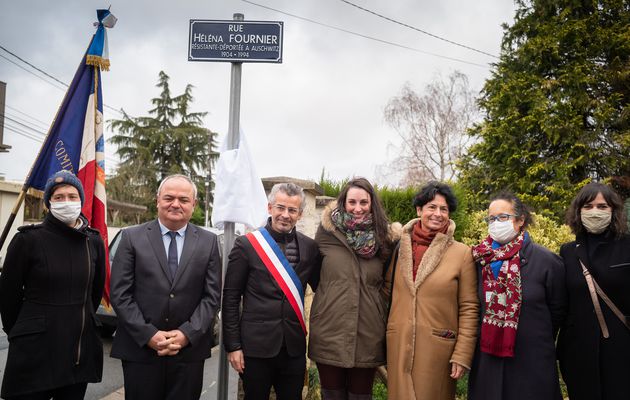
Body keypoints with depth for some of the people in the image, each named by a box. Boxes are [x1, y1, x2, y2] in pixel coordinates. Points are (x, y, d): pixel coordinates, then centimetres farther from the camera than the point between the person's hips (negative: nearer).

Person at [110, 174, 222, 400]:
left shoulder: (208, 242, 4)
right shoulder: (132, 237, 1)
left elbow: (212, 295, 2)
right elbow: (120, 294, -3)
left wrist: (188, 334, -10)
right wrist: (149, 334, -11)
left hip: (190, 350, 1)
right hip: (140, 348, -1)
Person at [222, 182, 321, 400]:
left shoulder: (310, 247, 3)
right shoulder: (247, 244, -5)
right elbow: (230, 299, -3)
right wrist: (233, 345, -5)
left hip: (295, 347, 3)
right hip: (255, 346, -2)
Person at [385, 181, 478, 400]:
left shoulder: (462, 253, -4)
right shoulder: (400, 246, 4)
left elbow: (469, 308, -4)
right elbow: (387, 288, 14)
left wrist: (462, 355, -7)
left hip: (438, 347, -2)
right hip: (398, 344, 2)